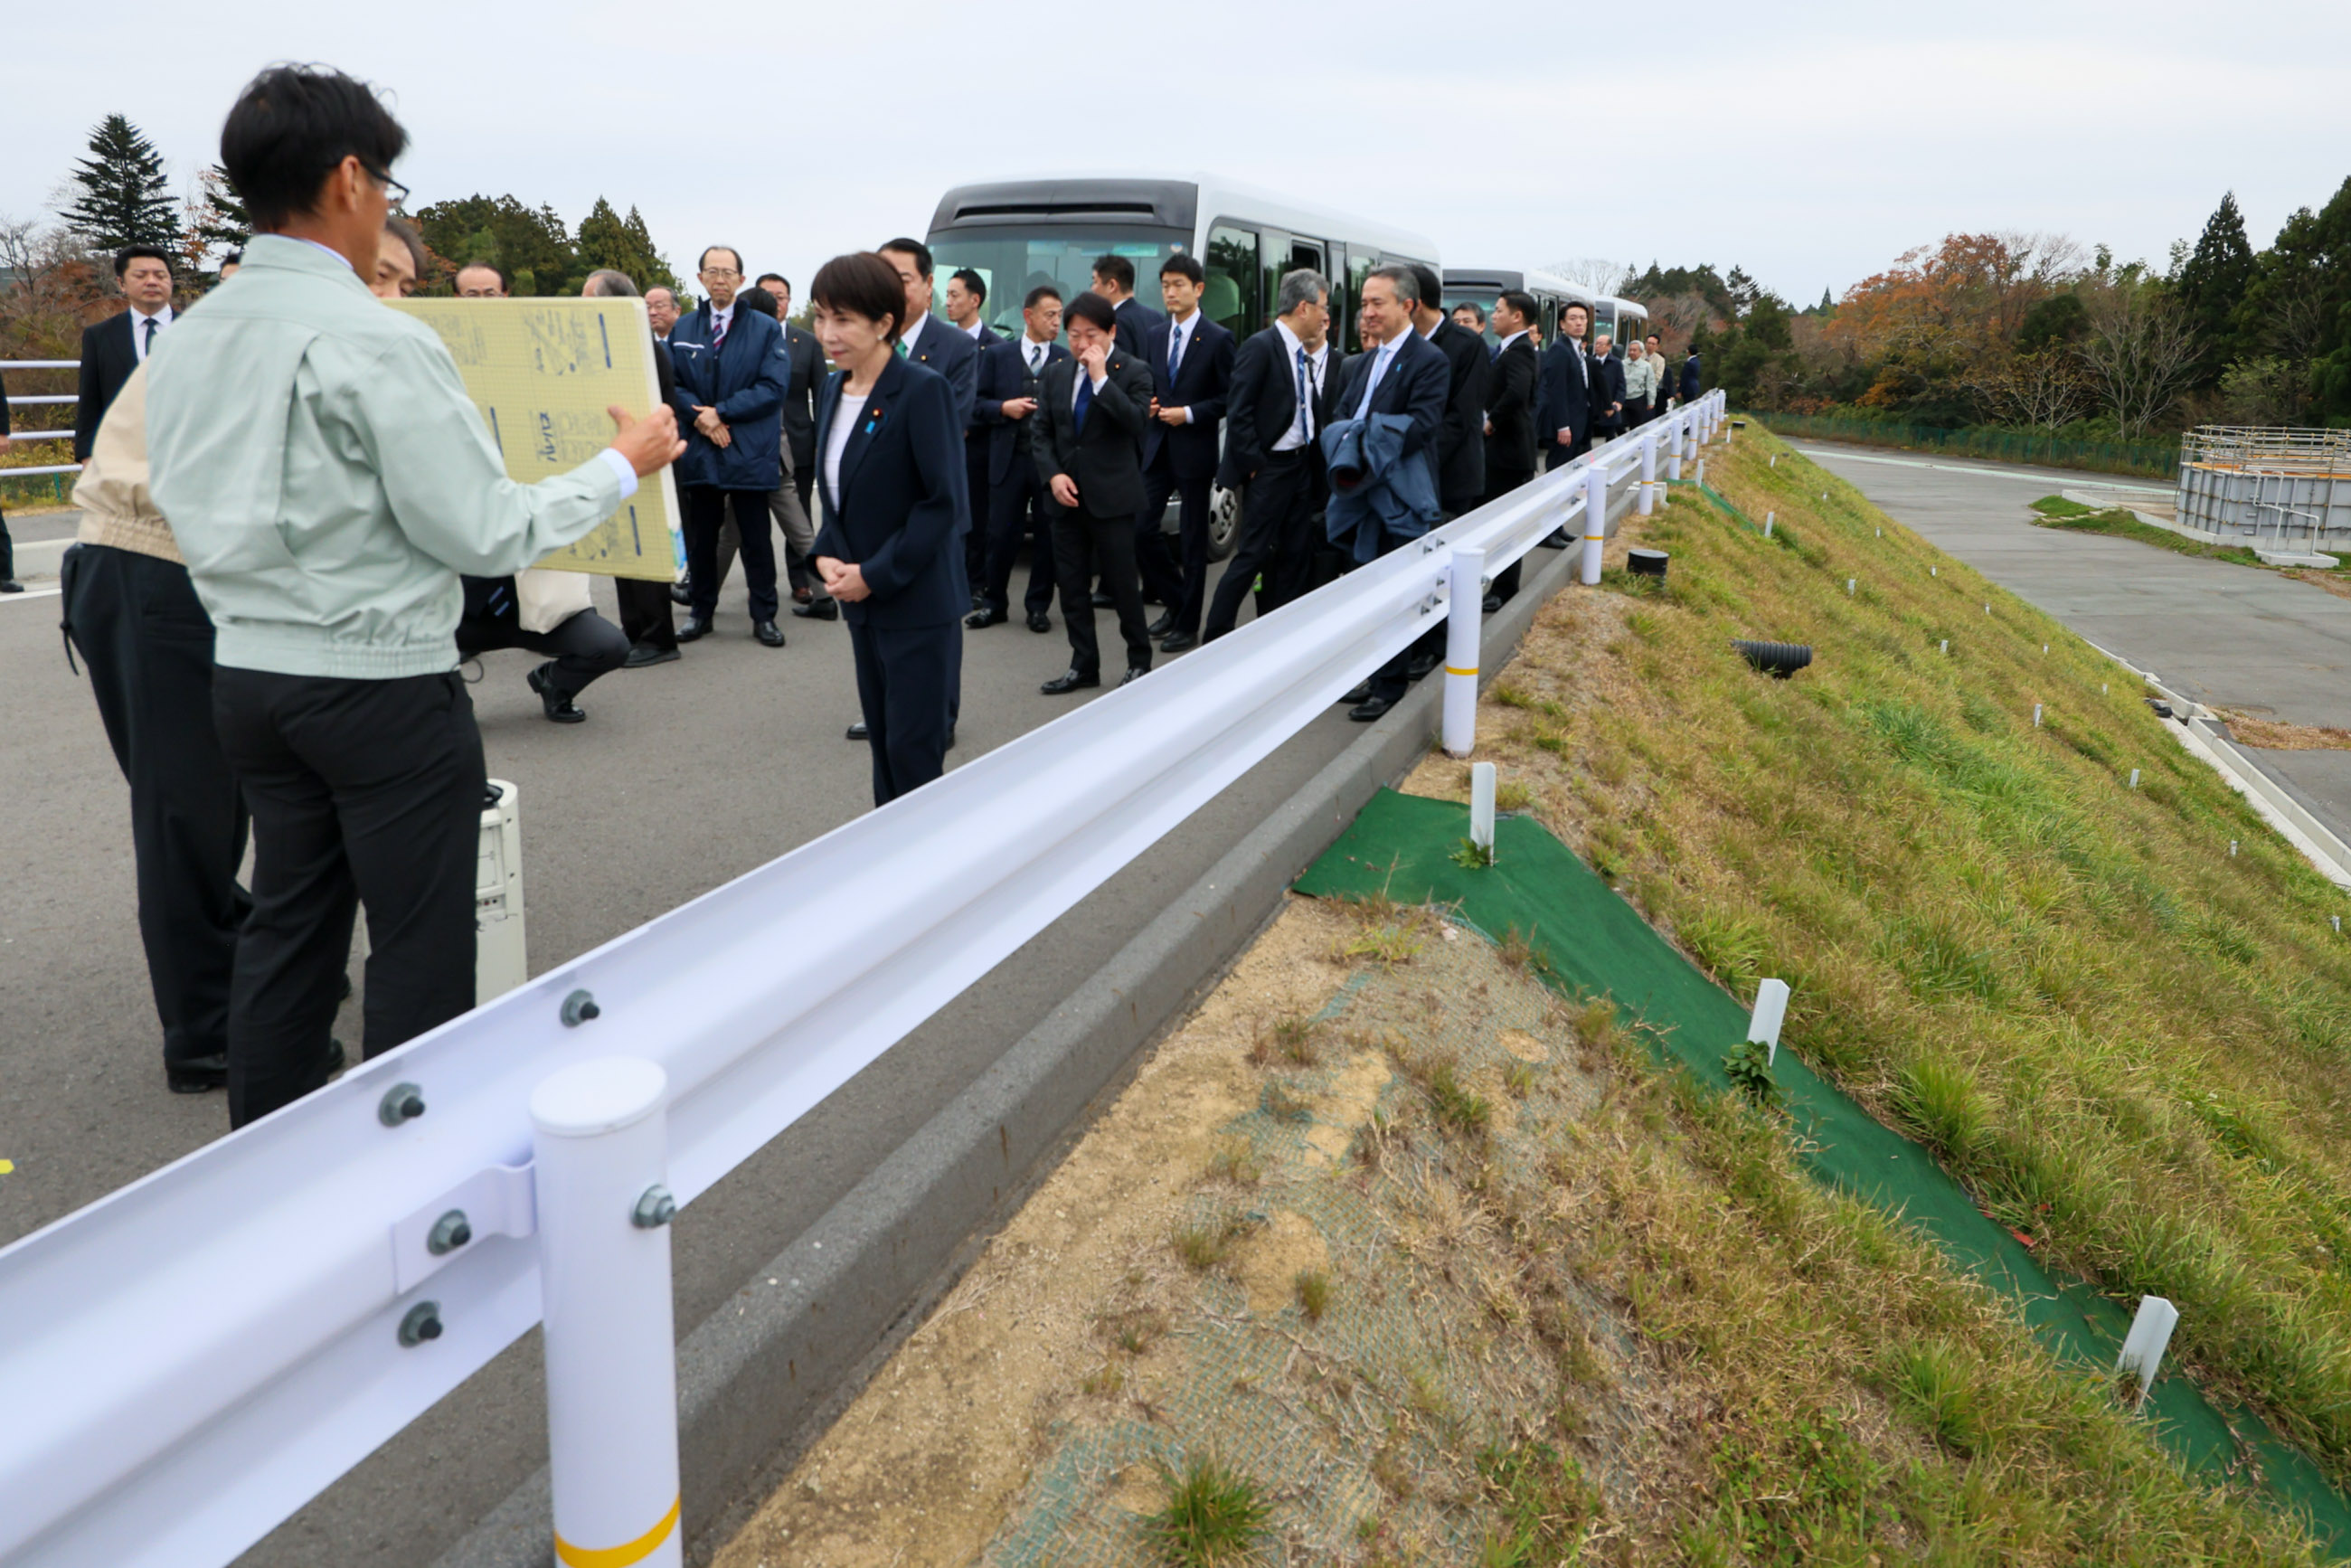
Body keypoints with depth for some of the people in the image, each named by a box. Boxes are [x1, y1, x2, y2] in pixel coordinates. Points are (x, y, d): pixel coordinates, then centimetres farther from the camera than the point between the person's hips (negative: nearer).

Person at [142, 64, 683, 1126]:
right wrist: (622, 466, -5)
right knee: (418, 954, 5)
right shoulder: (376, 341, -17)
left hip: (246, 673, 8)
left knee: (287, 922, 18)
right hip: (380, 686, -8)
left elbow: (192, 506, 14)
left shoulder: (186, 341, 6)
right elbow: (482, 533, -17)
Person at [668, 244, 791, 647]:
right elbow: (671, 383, 7)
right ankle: (701, 611, 21)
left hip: (749, 451, -3)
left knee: (756, 538, 3)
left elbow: (774, 386, -9)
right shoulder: (683, 329, 11)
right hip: (699, 450, 3)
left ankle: (764, 616, 11)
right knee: (700, 536, 10)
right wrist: (698, 415, -12)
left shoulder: (766, 329, 0)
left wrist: (721, 411, -13)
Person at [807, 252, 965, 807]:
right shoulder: (834, 388, 9)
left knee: (914, 750, -2)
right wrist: (827, 555, 0)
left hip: (918, 602, -7)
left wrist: (875, 574, -17)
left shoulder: (924, 389, -15)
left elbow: (943, 502, -18)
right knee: (882, 739, 15)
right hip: (863, 598, 7)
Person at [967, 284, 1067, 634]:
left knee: (1047, 536, 6)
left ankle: (1038, 606, 18)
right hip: (1008, 459, 0)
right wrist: (1003, 408, -10)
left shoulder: (1067, 360, 4)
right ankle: (994, 603, 17)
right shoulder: (997, 355, 6)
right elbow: (977, 404, 7)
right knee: (1000, 535, 4)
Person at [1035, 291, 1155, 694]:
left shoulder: (1134, 371, -5)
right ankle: (1084, 664, 18)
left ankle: (1140, 661, 17)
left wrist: (1101, 378, -21)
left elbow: (1137, 422, -20)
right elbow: (1042, 431, 11)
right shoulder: (1057, 372, 10)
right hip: (1067, 495, 5)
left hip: (1111, 496, -5)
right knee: (1070, 582, 8)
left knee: (1122, 581, 1)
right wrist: (1053, 474, -4)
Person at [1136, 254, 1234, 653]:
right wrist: (1146, 405, -2)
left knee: (1193, 539, 2)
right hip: (1157, 447, 5)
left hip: (1194, 450, -5)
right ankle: (1175, 601, 21)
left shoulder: (1218, 339, -6)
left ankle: (1187, 624, 11)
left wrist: (1188, 414, -15)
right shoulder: (1154, 335, 11)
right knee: (1142, 529, 0)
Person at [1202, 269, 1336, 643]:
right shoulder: (1260, 346, -13)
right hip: (1269, 468, -8)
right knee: (1252, 556, -6)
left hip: (1303, 466, 8)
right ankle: (1214, 640, 2)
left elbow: (1320, 408, 4)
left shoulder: (1311, 354, 11)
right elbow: (1238, 412, -16)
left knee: (1295, 556, 10)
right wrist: (1253, 465, -15)